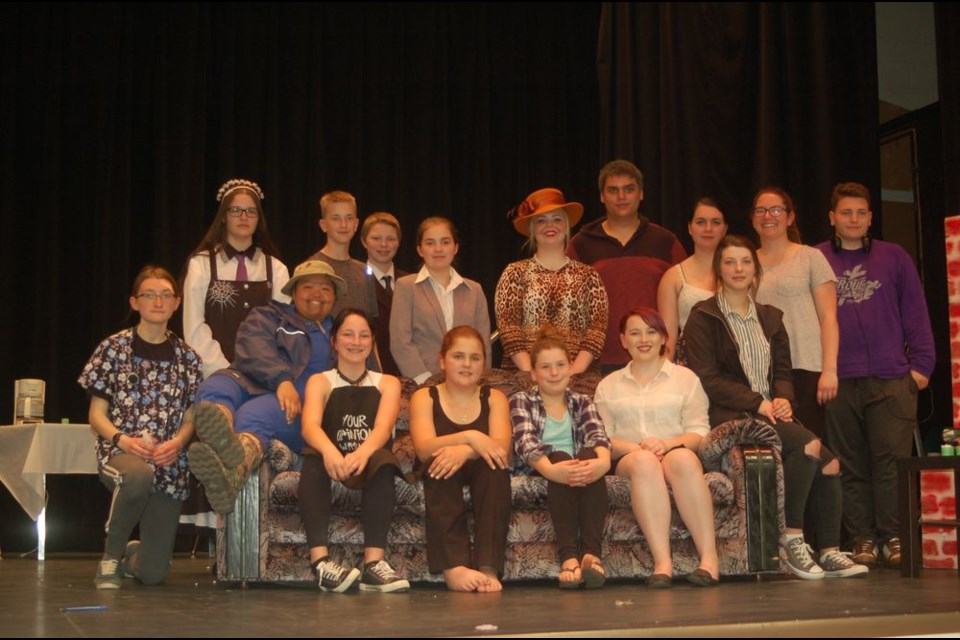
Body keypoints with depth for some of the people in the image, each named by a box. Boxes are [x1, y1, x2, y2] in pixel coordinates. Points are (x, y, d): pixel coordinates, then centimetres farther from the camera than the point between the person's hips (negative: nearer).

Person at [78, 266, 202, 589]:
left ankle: (130, 556, 37)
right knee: (140, 475, -42)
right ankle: (111, 556, -12)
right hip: (120, 453, -2)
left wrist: (178, 442, -11)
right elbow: (97, 414, 2)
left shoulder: (187, 358, 9)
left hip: (170, 463, 3)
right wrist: (122, 439, -17)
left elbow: (189, 419, 10)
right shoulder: (114, 348, 2)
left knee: (153, 573, -4)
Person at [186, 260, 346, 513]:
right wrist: (281, 378, -17)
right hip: (252, 387, 2)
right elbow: (254, 349, 4)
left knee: (253, 414, -39)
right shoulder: (268, 317, 26)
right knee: (215, 388, -37)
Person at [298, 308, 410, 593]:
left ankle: (374, 563, -44)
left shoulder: (387, 383, 15)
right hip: (332, 462, 0)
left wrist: (362, 452, -33)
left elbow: (383, 427, -8)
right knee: (314, 460, -34)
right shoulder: (320, 382, 12)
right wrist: (329, 450, -36)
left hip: (370, 465, 0)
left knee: (383, 461, -35)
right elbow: (309, 426, -10)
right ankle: (321, 561, -45)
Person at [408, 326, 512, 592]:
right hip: (440, 480, -1)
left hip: (481, 476, 1)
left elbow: (502, 447, -10)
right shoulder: (424, 398, 6)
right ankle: (453, 567, -45)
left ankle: (488, 567, -41)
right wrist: (469, 437, -30)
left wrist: (463, 451, -31)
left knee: (495, 464, -31)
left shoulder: (494, 398, 10)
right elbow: (424, 448, -14)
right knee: (440, 461, -33)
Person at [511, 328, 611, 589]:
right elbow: (525, 443, -9)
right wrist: (551, 469, -32)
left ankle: (592, 552, -46)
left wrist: (603, 460, -28)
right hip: (542, 472, -2)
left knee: (588, 456, -31)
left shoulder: (582, 402, 21)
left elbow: (597, 435, -2)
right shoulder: (521, 401, 13)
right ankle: (568, 555, -48)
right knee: (560, 456, -34)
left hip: (581, 467, 2)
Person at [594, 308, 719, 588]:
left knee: (682, 458, -37)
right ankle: (662, 562, -46)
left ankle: (710, 557, -39)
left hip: (679, 453, 0)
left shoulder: (685, 378, 18)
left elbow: (699, 431, 6)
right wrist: (635, 447, -13)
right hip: (628, 461, 0)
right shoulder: (608, 386, 22)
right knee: (644, 461, -37)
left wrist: (668, 443, -15)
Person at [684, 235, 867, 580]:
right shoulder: (703, 318, 2)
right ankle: (791, 538, -21)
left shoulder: (770, 318, 21)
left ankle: (830, 551, -11)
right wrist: (757, 403, -16)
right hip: (729, 418, -6)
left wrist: (783, 399, -7)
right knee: (808, 444, -29)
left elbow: (783, 370, 17)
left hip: (770, 413, 6)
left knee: (829, 464, -18)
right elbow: (707, 378, -8)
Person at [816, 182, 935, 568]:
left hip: (892, 378, 0)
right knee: (851, 466, 3)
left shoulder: (893, 257, 12)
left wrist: (920, 363, 2)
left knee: (892, 460, -5)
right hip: (838, 380, 0)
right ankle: (863, 539, 10)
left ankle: (892, 537, 2)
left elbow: (915, 312, 10)